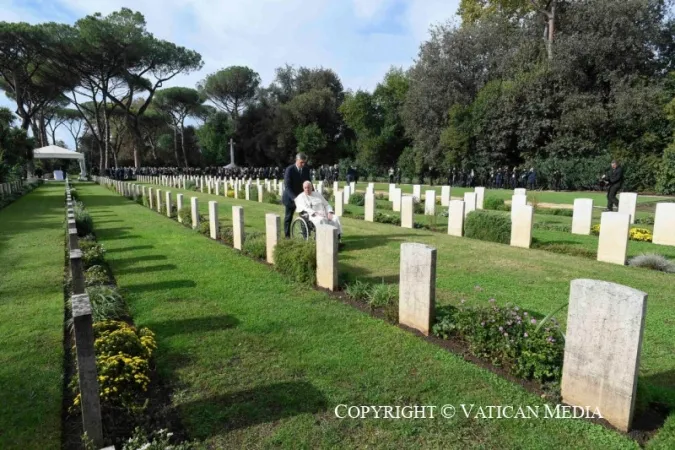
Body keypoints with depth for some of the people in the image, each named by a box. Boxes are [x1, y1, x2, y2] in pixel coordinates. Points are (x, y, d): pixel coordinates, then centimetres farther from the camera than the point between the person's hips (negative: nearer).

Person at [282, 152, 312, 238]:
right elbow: (287, 186, -22)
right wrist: (294, 198, -33)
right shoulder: (289, 170, -17)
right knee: (288, 217, 8)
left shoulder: (306, 169, -2)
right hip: (291, 197, -4)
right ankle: (287, 236, 20)